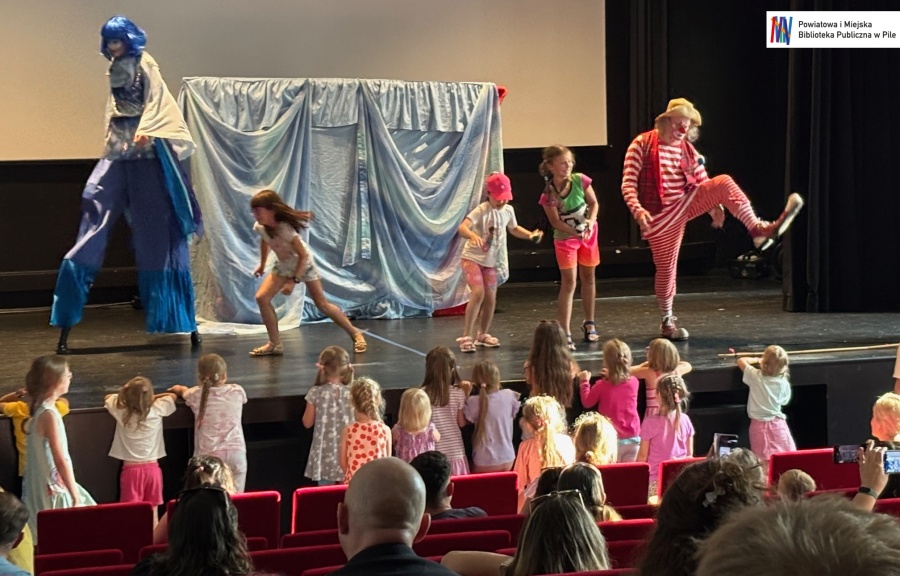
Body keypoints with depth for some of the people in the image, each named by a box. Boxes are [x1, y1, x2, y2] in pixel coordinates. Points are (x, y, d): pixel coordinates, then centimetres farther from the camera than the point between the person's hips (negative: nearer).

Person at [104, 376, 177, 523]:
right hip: (152, 467, 1)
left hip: (131, 469, -1)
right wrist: (150, 398, 20)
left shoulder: (121, 411, -7)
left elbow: (108, 397, 15)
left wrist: (130, 397, 22)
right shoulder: (157, 409, -7)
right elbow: (172, 396, 14)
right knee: (152, 512, 9)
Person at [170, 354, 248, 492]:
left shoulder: (197, 395, 3)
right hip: (236, 452, 2)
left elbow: (183, 391, 28)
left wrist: (177, 388, 50)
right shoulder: (237, 391, 5)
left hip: (208, 455, -1)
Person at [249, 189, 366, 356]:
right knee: (262, 298, -11)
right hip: (284, 265, 6)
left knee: (322, 304, -5)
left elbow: (303, 255, -29)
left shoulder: (285, 229, -35)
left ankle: (355, 334, 12)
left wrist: (293, 281, -30)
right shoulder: (259, 227, -17)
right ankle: (275, 345, -3)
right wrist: (262, 264, 16)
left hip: (304, 263, -6)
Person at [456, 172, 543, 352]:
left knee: (490, 299, 6)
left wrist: (530, 234, 5)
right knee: (478, 293, -22)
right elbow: (462, 227, -35)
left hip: (491, 261, 6)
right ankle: (466, 336, -15)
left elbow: (514, 229, 22)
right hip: (472, 258, -6)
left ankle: (482, 334, 27)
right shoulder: (481, 211, -20)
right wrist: (473, 235, -56)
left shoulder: (508, 210, 1)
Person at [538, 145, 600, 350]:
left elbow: (593, 203, -3)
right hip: (565, 238, -4)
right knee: (569, 282, -11)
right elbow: (556, 222, -18)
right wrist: (576, 232, -29)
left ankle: (589, 323, 33)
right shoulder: (549, 194, -22)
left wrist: (591, 222, -19)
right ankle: (565, 334, -11)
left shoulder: (580, 180, -14)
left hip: (588, 233, 4)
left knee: (588, 277, 15)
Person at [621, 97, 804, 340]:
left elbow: (704, 183, 10)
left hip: (686, 204, 4)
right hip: (661, 217, -4)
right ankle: (667, 322, 19)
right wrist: (637, 209, -30)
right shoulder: (642, 145, -8)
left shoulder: (688, 150, 8)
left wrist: (715, 207, -10)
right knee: (666, 267, 2)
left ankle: (758, 230, -28)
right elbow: (628, 184, -13)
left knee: (724, 182, -18)